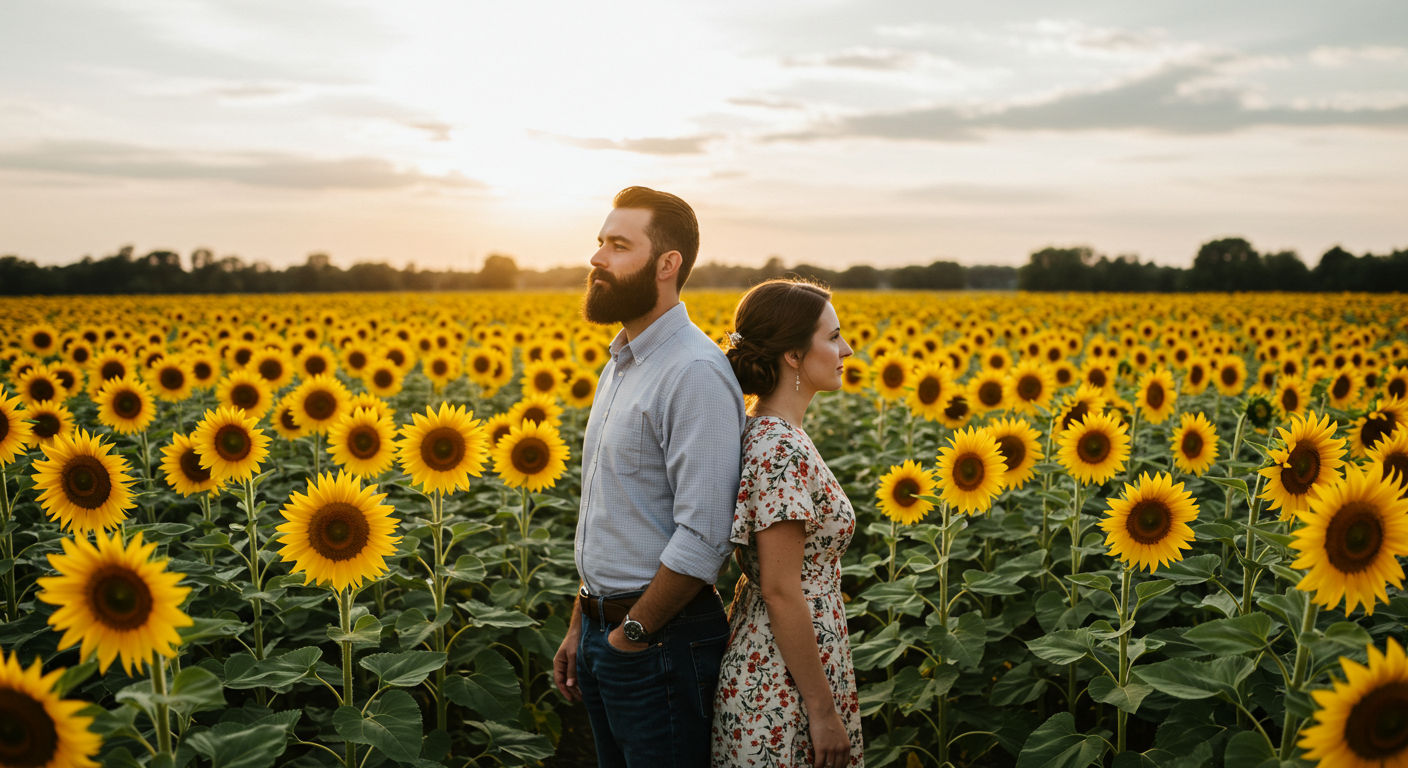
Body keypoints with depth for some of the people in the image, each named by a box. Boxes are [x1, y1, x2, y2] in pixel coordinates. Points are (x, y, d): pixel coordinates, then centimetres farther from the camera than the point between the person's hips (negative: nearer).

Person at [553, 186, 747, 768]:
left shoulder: (696, 374, -20)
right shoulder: (618, 367, 11)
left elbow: (702, 540, -25)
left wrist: (631, 633, -15)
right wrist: (582, 627, 14)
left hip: (660, 640, -9)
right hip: (606, 629, 9)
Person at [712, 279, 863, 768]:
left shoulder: (763, 431, 6)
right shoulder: (784, 452, -23)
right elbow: (781, 591, -23)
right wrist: (823, 709, -17)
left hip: (761, 668, 9)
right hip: (786, 693, -9)